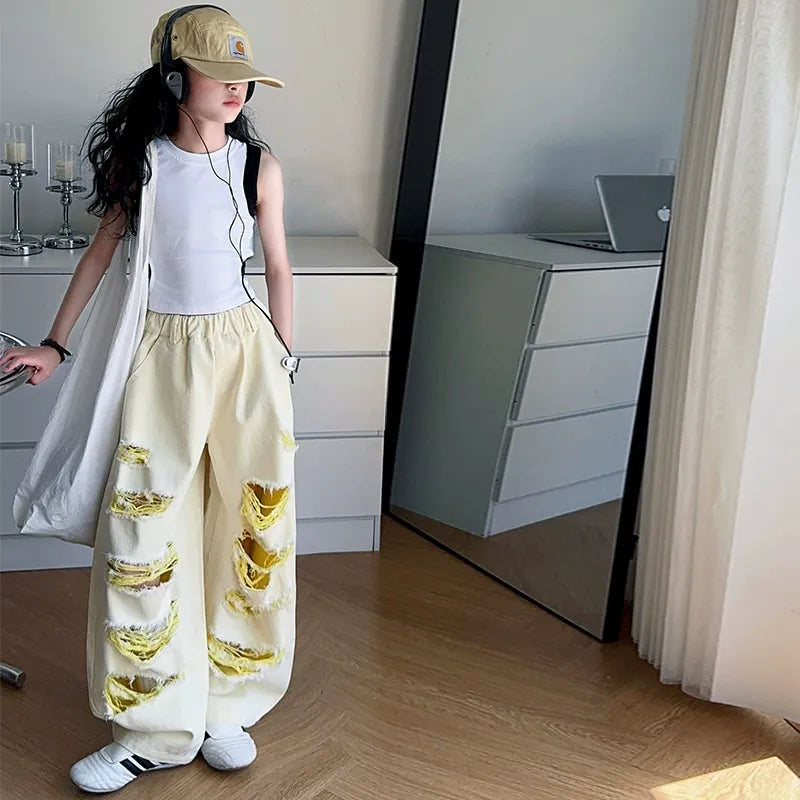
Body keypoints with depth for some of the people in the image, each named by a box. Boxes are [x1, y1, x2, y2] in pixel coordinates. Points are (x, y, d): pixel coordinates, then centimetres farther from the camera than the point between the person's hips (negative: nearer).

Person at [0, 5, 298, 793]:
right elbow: (101, 251, 8)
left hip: (243, 347, 0)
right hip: (162, 351, 0)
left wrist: (285, 358, 9)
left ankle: (226, 706, 20)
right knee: (143, 535, -2)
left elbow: (278, 267, 7)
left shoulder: (258, 164, -2)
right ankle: (157, 727, 11)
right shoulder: (138, 159, -1)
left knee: (248, 528, 3)